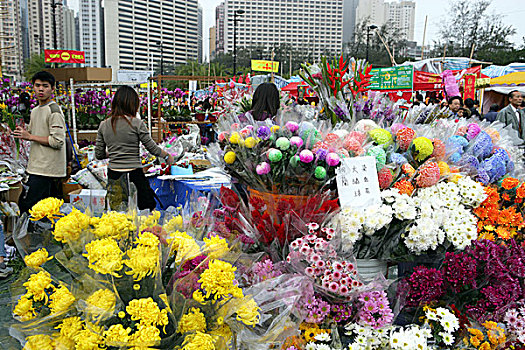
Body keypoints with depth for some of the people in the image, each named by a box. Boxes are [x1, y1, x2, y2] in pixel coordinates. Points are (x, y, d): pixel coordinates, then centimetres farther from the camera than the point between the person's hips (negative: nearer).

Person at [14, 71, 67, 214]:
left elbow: (57, 141, -17)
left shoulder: (54, 110, -11)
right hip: (37, 168, 9)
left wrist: (30, 137, -13)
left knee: (25, 206, -11)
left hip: (46, 170, -9)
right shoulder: (34, 111, 18)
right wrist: (23, 133, 7)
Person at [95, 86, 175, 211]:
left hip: (113, 176, 5)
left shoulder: (103, 125, 5)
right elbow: (153, 148, -2)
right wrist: (167, 156, 16)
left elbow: (99, 155, 9)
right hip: (134, 174, -4)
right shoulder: (136, 123, -8)